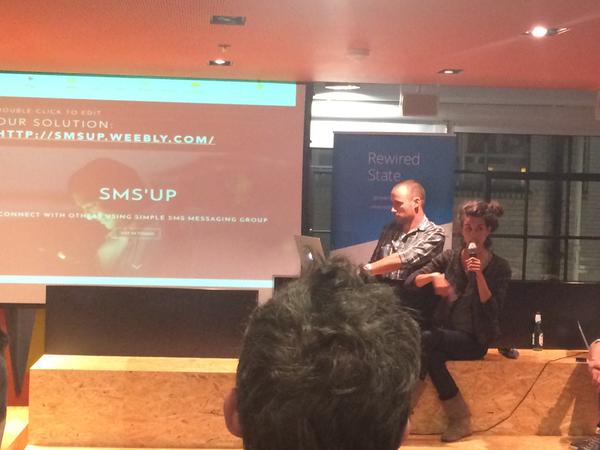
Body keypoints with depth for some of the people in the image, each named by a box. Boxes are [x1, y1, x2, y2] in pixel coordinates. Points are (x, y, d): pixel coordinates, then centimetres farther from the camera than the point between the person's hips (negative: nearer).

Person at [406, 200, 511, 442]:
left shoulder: (499, 267, 0)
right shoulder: (450, 258, 8)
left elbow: (492, 310, -10)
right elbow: (411, 281, 2)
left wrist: (479, 275, -20)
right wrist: (434, 276, -18)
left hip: (474, 340, -3)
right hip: (445, 334, 3)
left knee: (426, 340, -31)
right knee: (432, 353, -33)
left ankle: (460, 417, -20)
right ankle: (459, 418, -20)